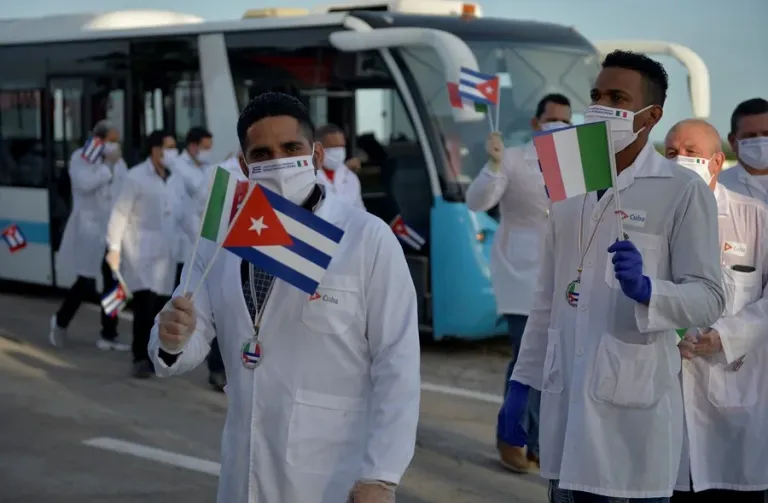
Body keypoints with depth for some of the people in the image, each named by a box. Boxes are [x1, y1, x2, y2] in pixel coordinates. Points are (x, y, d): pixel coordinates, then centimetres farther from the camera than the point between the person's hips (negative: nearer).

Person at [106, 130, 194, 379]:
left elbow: (182, 215, 16)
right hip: (141, 251, -6)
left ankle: (154, 356, 15)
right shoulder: (136, 177, -8)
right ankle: (141, 358, -6)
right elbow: (120, 213, -10)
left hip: (165, 253, 6)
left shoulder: (175, 180, 12)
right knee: (145, 304, -13)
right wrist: (114, 248, -14)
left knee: (160, 307, 5)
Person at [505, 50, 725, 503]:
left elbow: (710, 299, -8)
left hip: (635, 400, -5)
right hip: (567, 394, 5)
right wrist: (524, 377, 14)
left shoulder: (684, 190, -4)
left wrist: (645, 289, -26)